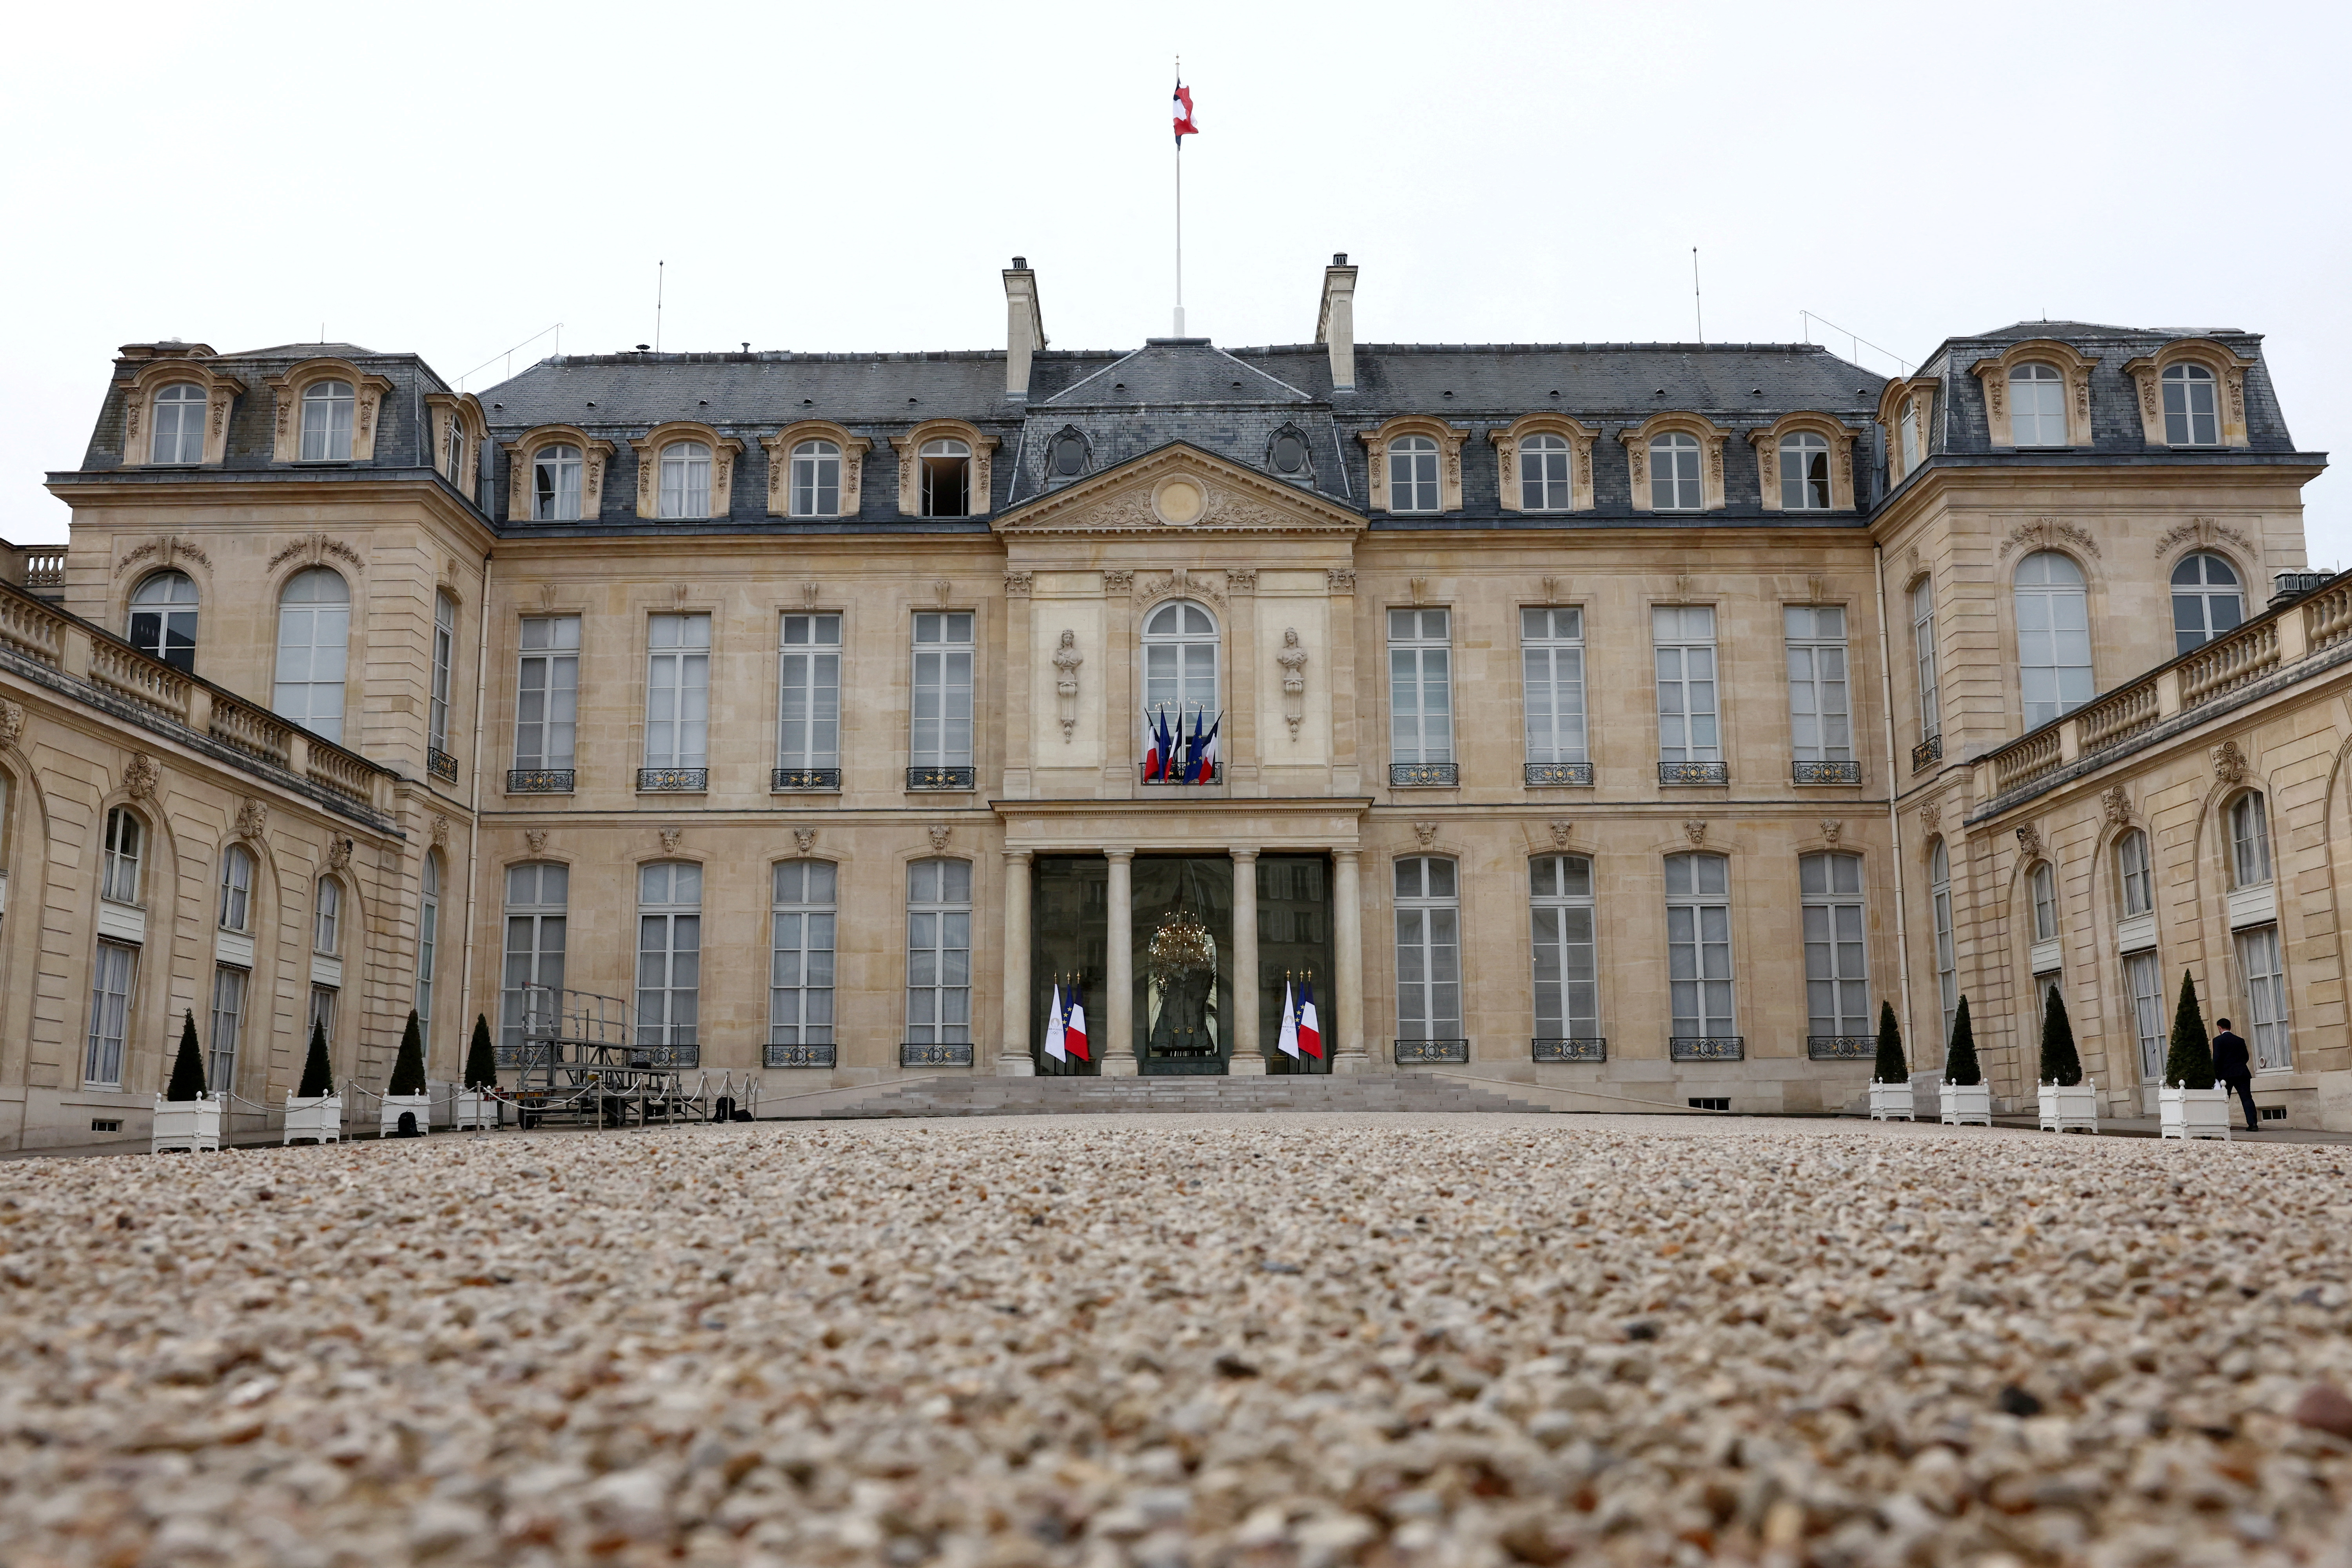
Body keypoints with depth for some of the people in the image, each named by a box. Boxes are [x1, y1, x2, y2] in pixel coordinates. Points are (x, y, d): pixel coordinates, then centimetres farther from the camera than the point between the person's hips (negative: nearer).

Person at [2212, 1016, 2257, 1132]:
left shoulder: (2218, 1040, -3)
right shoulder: (2240, 1041, 12)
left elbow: (2217, 1058, -10)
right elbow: (2246, 1057, 14)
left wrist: (2216, 1074, -2)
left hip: (2226, 1074, -3)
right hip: (2242, 1073, 3)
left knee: (2223, 1100, 5)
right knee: (2247, 1098, -2)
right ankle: (2253, 1123, -13)